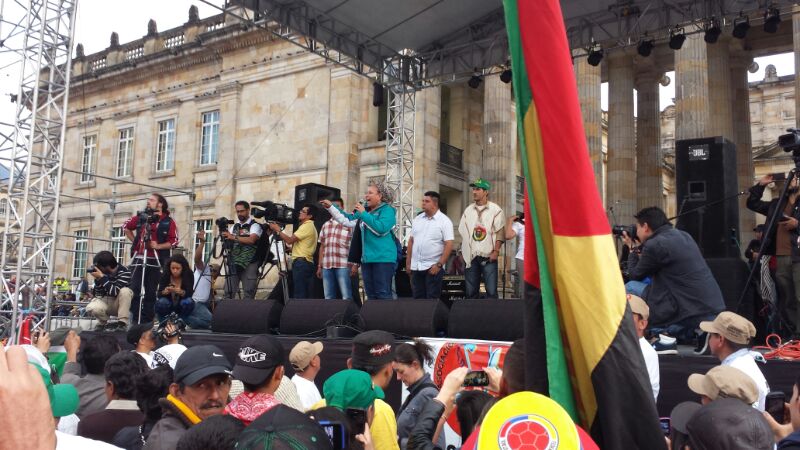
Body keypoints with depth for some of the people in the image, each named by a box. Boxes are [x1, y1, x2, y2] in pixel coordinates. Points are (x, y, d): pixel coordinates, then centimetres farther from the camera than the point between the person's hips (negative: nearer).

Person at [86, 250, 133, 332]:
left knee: (125, 291, -34)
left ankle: (122, 323, -22)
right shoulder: (102, 272, -9)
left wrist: (102, 277, -29)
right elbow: (97, 294, -5)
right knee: (91, 307, -29)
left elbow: (114, 292, -30)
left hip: (119, 304, -3)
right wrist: (97, 279, -20)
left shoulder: (124, 272, -21)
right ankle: (103, 322, 5)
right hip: (105, 301, 3)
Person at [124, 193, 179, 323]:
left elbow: (174, 242, -5)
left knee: (151, 292, 2)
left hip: (155, 261, -3)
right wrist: (134, 241, 15)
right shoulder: (141, 217, 11)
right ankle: (135, 320, 3)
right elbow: (126, 227, 26)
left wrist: (158, 246, -17)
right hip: (138, 259, 3)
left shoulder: (168, 222, 0)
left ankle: (147, 321, 8)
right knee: (134, 290, -3)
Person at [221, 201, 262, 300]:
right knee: (228, 292, -1)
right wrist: (225, 236, -6)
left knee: (249, 293, -5)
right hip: (233, 263, 5)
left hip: (249, 264, -5)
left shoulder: (254, 225, 1)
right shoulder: (234, 226, 20)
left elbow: (251, 240, -17)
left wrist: (234, 237, -23)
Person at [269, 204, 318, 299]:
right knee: (303, 293, 9)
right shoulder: (308, 226, 24)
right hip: (303, 263, 11)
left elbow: (290, 240, -16)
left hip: (301, 263, -11)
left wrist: (277, 230, -6)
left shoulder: (307, 226, -10)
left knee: (300, 294, -11)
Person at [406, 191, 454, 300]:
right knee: (418, 297, 10)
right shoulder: (417, 219, 11)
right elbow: (411, 241, 15)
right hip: (416, 267, 5)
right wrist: (408, 262, 10)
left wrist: (439, 265, -17)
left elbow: (449, 245, -11)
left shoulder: (444, 221, -6)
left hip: (433, 267, -5)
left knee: (432, 298, -1)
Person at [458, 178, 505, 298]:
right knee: (470, 291, 8)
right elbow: (463, 233, 12)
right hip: (471, 256, 4)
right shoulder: (468, 210, 12)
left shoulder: (495, 210, 0)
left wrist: (496, 251, -12)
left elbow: (500, 232, -4)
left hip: (488, 256, -4)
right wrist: (462, 252, 6)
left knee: (491, 291, -5)